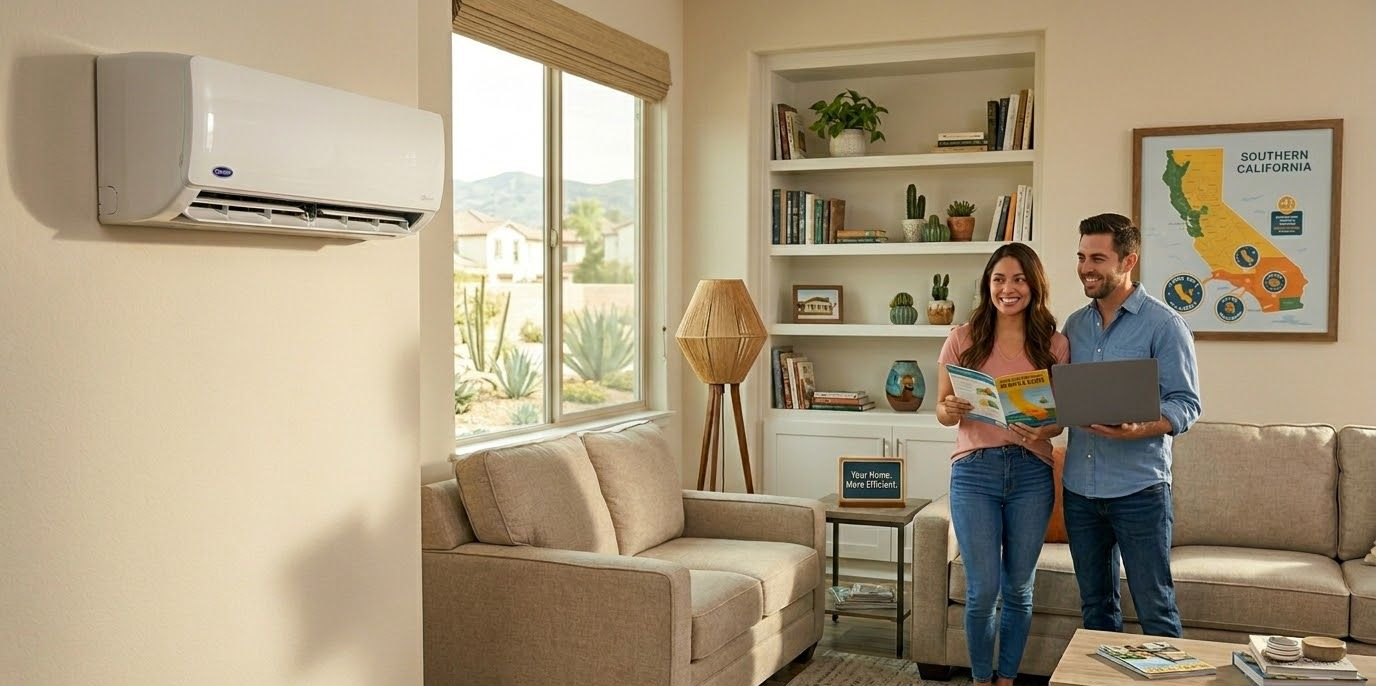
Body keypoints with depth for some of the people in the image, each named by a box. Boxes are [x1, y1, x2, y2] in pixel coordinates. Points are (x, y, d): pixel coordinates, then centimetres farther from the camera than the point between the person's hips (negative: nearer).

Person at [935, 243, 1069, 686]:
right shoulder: (963, 340, 1)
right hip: (975, 470, -1)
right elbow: (942, 409, 5)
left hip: (1031, 472, 2)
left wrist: (1044, 432, -16)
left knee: (1018, 589, 11)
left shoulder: (1055, 345, 4)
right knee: (983, 589, -2)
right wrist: (951, 410, -19)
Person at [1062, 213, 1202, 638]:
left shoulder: (1163, 324, -7)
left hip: (1138, 490, -5)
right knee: (1095, 606, 15)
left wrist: (1136, 430, -27)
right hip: (1079, 487, 6)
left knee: (1155, 608, 0)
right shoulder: (1075, 325, 11)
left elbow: (1186, 404, -10)